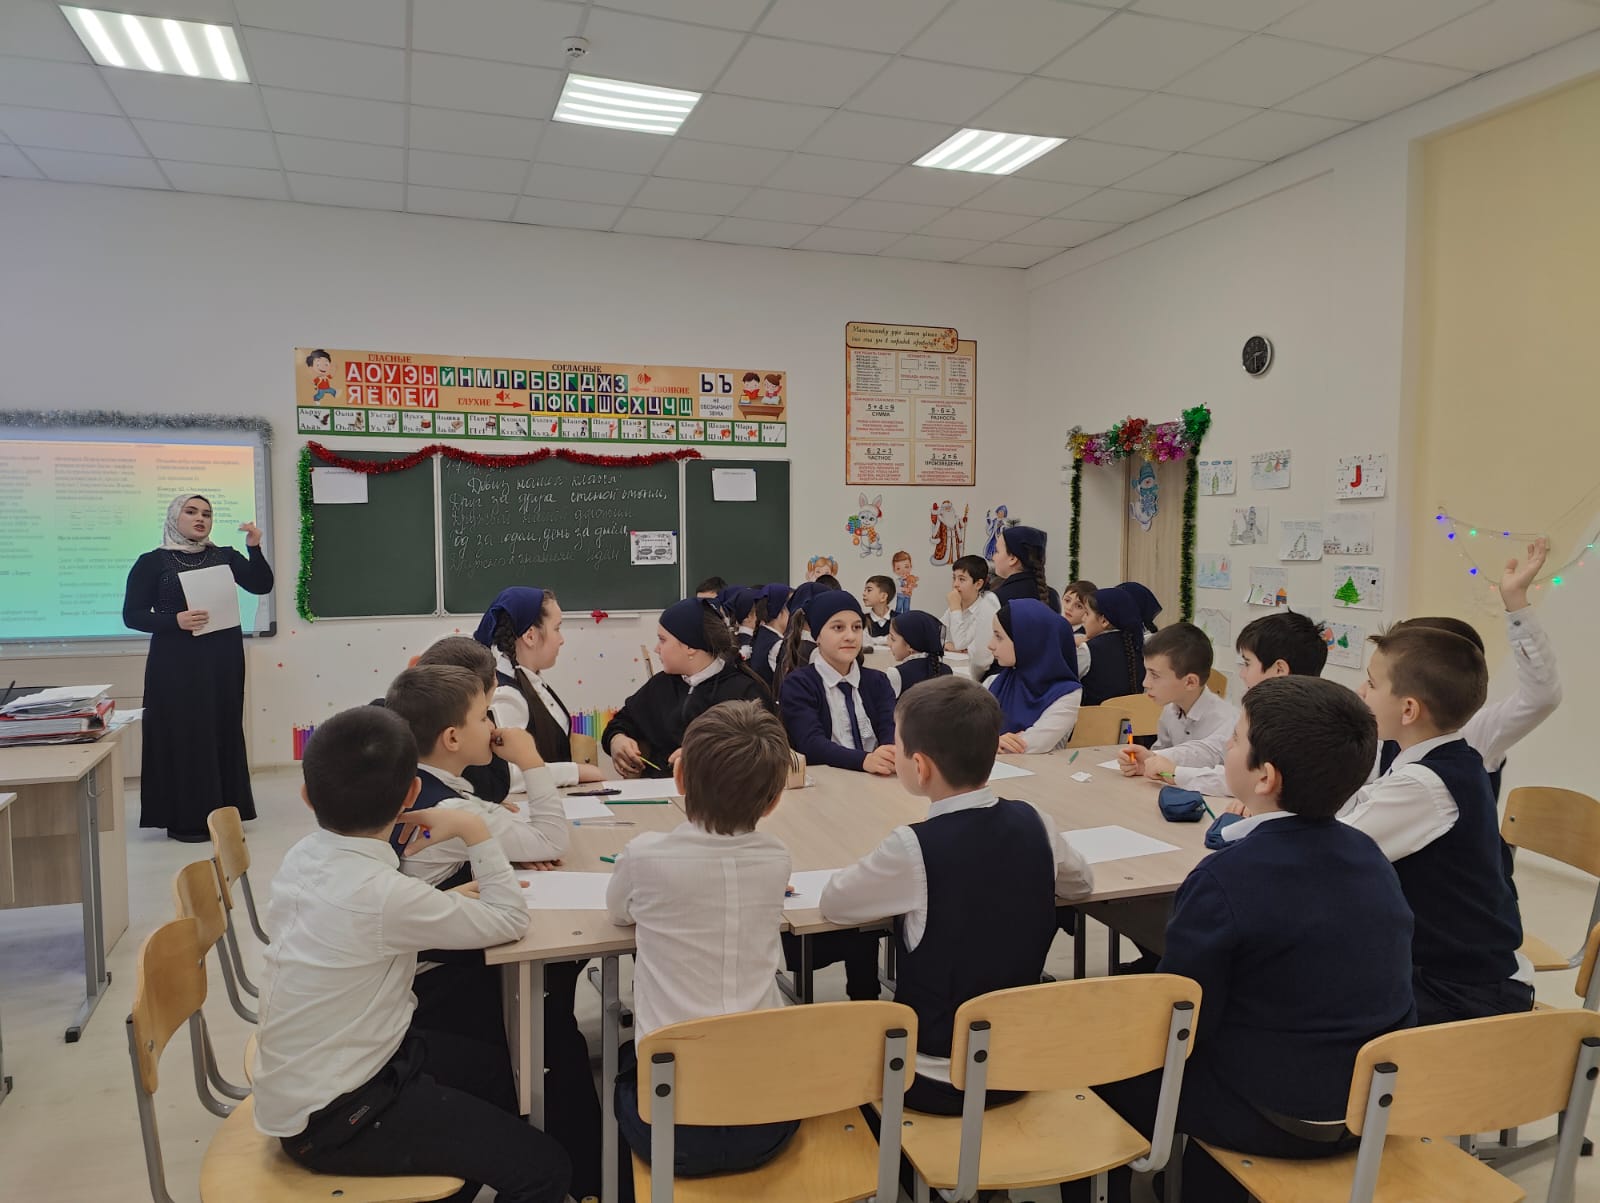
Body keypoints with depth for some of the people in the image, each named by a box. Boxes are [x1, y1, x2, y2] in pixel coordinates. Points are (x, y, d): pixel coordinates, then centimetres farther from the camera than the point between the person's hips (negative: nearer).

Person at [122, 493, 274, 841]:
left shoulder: (225, 557, 9)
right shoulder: (152, 562, -1)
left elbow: (262, 585, -3)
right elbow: (132, 615, -4)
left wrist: (255, 548, -18)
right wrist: (175, 620, -20)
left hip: (223, 660, 4)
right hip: (176, 664, -4)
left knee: (223, 733, 7)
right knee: (183, 735, -3)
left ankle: (223, 812, 17)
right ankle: (183, 819, 5)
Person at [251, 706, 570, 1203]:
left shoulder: (302, 857, -5)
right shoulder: (381, 893, -29)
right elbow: (510, 920, -18)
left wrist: (446, 900, -2)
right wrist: (473, 828, -13)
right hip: (332, 1118, -9)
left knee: (499, 1066, 24)